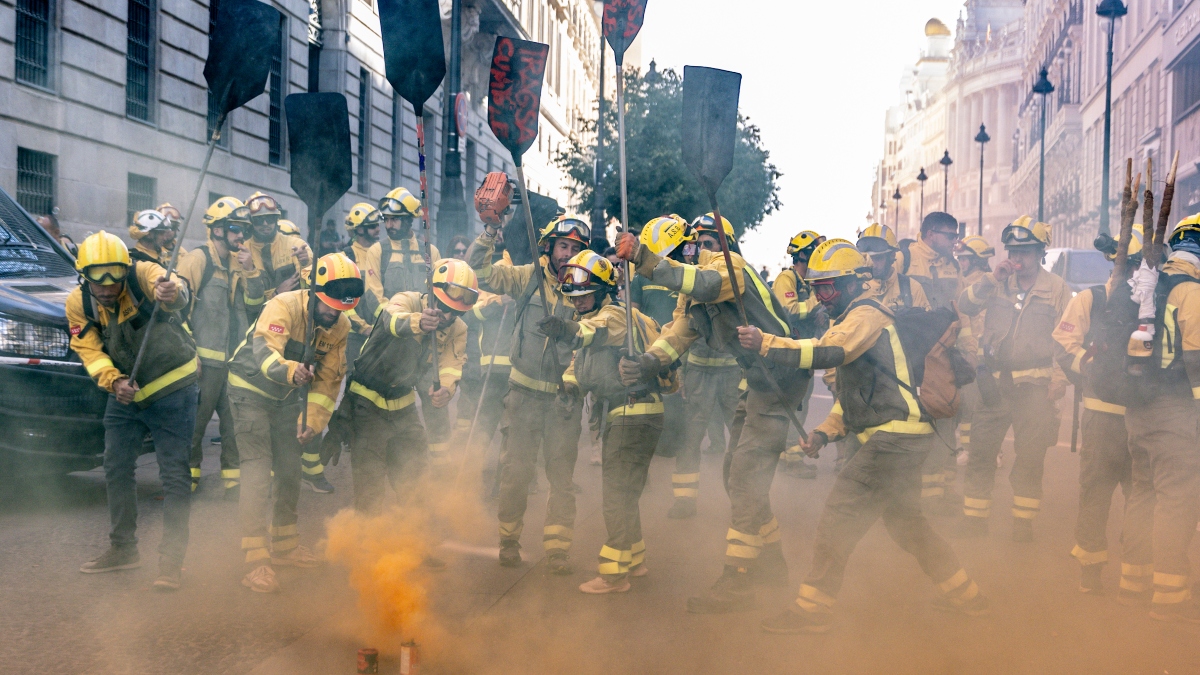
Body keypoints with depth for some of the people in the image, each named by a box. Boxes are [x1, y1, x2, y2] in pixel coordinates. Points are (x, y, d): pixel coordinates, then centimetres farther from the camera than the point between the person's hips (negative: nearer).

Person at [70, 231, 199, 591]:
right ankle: (123, 548, 29)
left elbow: (176, 295, -46)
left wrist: (172, 294, -71)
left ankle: (171, 561, -2)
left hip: (173, 389, -5)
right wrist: (113, 381, -30)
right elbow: (90, 351, -11)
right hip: (124, 393, 6)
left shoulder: (143, 275, -25)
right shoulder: (78, 303, -9)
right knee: (116, 470, 12)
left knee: (174, 475, -7)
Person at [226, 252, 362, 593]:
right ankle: (257, 562, -15)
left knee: (290, 470, 14)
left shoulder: (340, 327, -8)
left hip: (287, 397, 7)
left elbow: (328, 378, 0)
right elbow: (264, 350, -46)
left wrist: (314, 422, -6)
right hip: (251, 390, -7)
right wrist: (290, 370, -66)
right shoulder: (284, 307, -29)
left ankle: (284, 544, 32)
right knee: (257, 471, -15)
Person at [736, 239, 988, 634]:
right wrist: (825, 432, 9)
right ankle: (964, 596, 32)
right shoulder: (854, 319, 21)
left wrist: (764, 344, -31)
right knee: (904, 520, 22)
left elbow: (828, 352, -30)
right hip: (903, 437, 11)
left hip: (895, 435, -11)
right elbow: (852, 389, 23)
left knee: (839, 515, -10)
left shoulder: (867, 314, -11)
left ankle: (812, 610, -4)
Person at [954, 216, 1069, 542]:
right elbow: (964, 305, -2)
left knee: (1030, 456, 2)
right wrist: (991, 279, -13)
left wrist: (1060, 378, -7)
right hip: (994, 381, 2)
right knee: (980, 451, 3)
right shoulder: (997, 283, 9)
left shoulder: (1057, 289, 3)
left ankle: (1023, 521, 13)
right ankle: (974, 517, 13)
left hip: (1035, 385, -2)